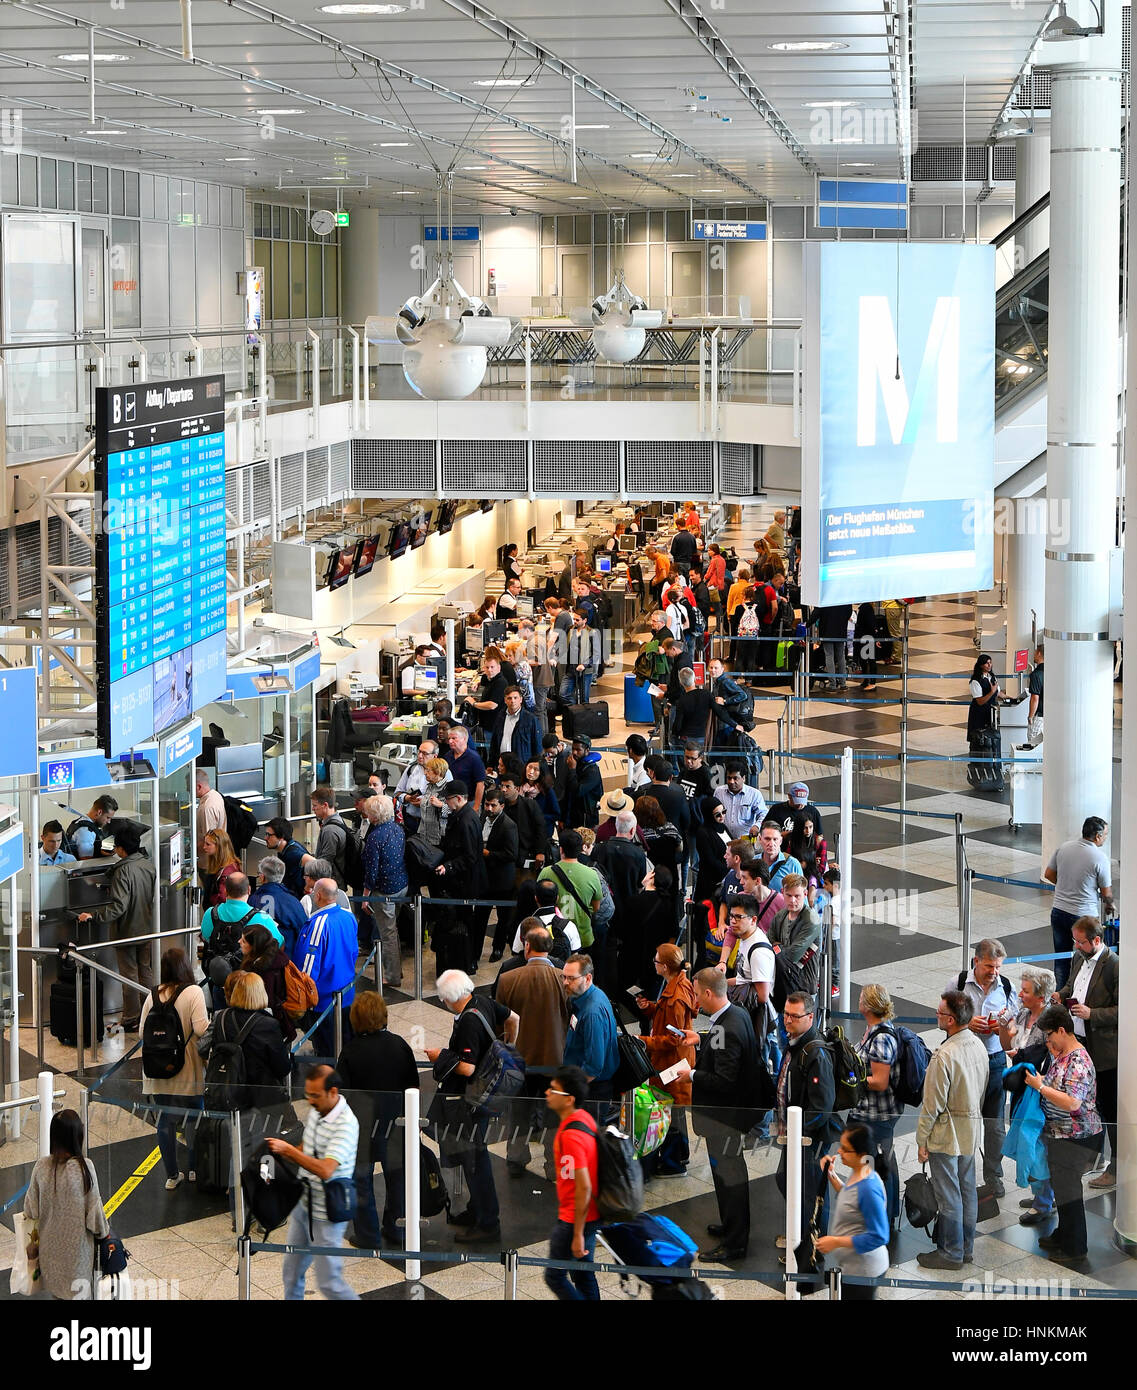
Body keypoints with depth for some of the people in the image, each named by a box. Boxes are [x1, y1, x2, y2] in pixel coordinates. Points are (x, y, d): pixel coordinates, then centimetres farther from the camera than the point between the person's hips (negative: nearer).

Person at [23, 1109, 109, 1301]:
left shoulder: (41, 1167, -13)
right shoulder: (84, 1167, -22)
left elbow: (30, 1210, -2)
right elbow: (94, 1207, -13)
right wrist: (103, 1231, 5)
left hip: (50, 1246, 3)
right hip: (76, 1246, -3)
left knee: (55, 1291, 21)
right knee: (78, 1293, 13)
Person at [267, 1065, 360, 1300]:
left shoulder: (346, 1124, -25)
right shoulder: (316, 1111, 2)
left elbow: (325, 1170, -34)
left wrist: (288, 1149, -29)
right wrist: (280, 1152, 0)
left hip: (326, 1215, -8)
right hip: (304, 1204, 8)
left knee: (329, 1282, 0)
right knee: (291, 1271, 17)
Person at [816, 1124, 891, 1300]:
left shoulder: (869, 1188, -29)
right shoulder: (856, 1173, 0)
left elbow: (878, 1237, -26)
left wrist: (836, 1242, -24)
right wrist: (832, 1176, 7)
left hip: (861, 1272, -10)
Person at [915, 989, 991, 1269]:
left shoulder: (944, 1055, -25)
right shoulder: (979, 1046, 0)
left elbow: (932, 1104, -20)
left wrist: (922, 1140, -10)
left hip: (946, 1134, -8)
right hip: (972, 1131, 8)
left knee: (948, 1196, 3)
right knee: (967, 1191, 16)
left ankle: (951, 1253, 11)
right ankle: (966, 1248, 27)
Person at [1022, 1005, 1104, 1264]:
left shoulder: (1078, 1062, -24)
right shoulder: (1061, 1055, 7)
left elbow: (1072, 1103, -31)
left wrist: (1040, 1087, -23)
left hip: (1075, 1137, -10)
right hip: (1058, 1133, 10)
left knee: (1068, 1190, 0)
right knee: (1060, 1186, 21)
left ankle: (1075, 1248, 12)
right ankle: (1063, 1235, 36)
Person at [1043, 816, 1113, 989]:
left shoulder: (1063, 848, -2)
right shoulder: (1100, 858, -16)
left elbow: (1048, 874, 9)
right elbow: (1106, 893, -8)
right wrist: (1109, 905, 14)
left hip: (1058, 910, 5)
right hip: (1084, 915, -5)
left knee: (1061, 957, 16)